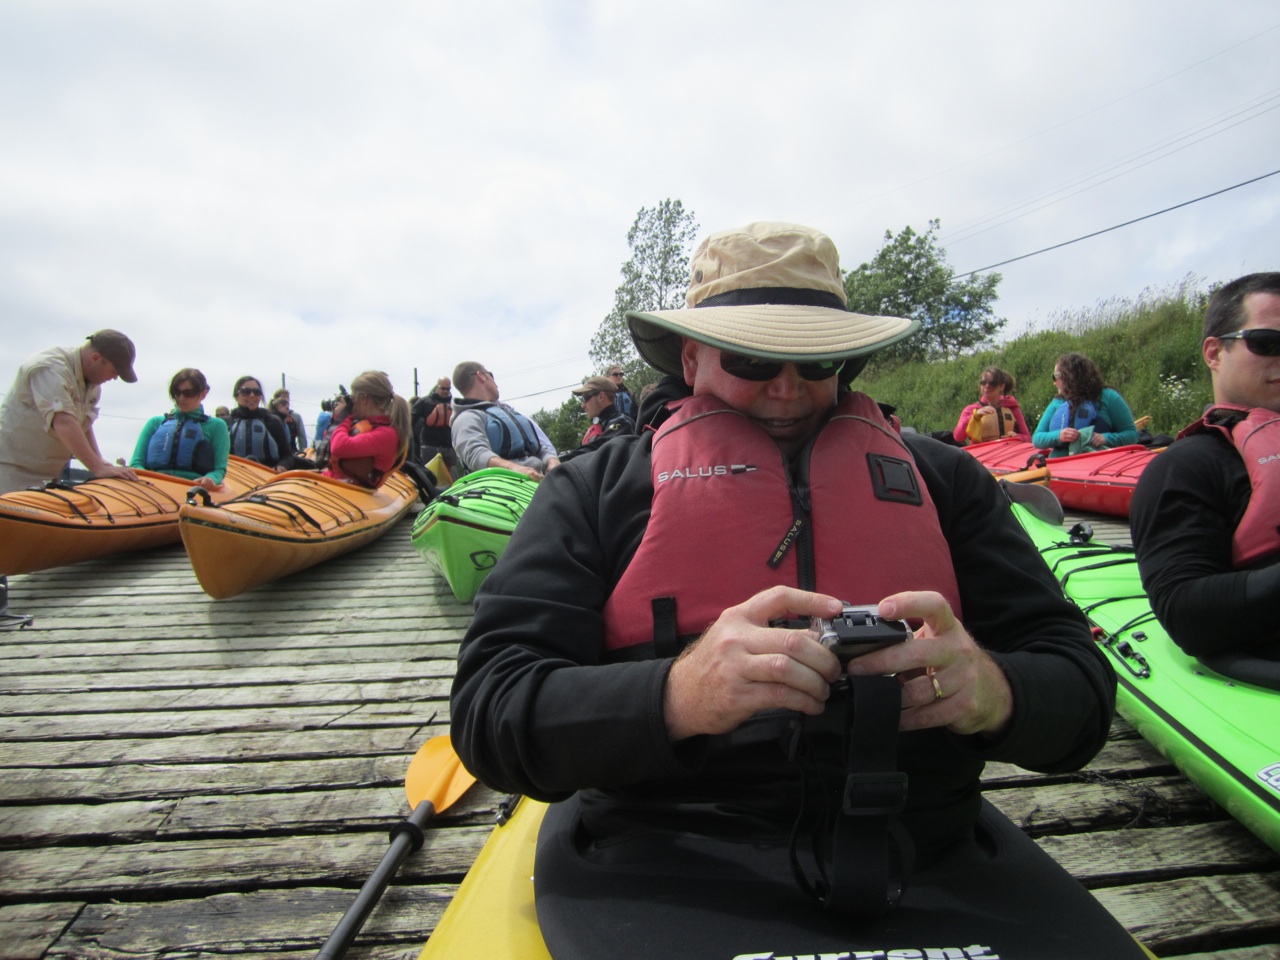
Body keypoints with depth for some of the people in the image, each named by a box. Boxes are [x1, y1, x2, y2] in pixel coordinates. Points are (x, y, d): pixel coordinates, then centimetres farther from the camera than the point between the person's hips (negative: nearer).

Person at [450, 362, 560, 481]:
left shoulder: (508, 409, 30)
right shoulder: (467, 418, 5)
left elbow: (543, 444, 24)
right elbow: (476, 453, -15)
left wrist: (553, 461, 0)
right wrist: (514, 468, -33)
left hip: (538, 477, 7)